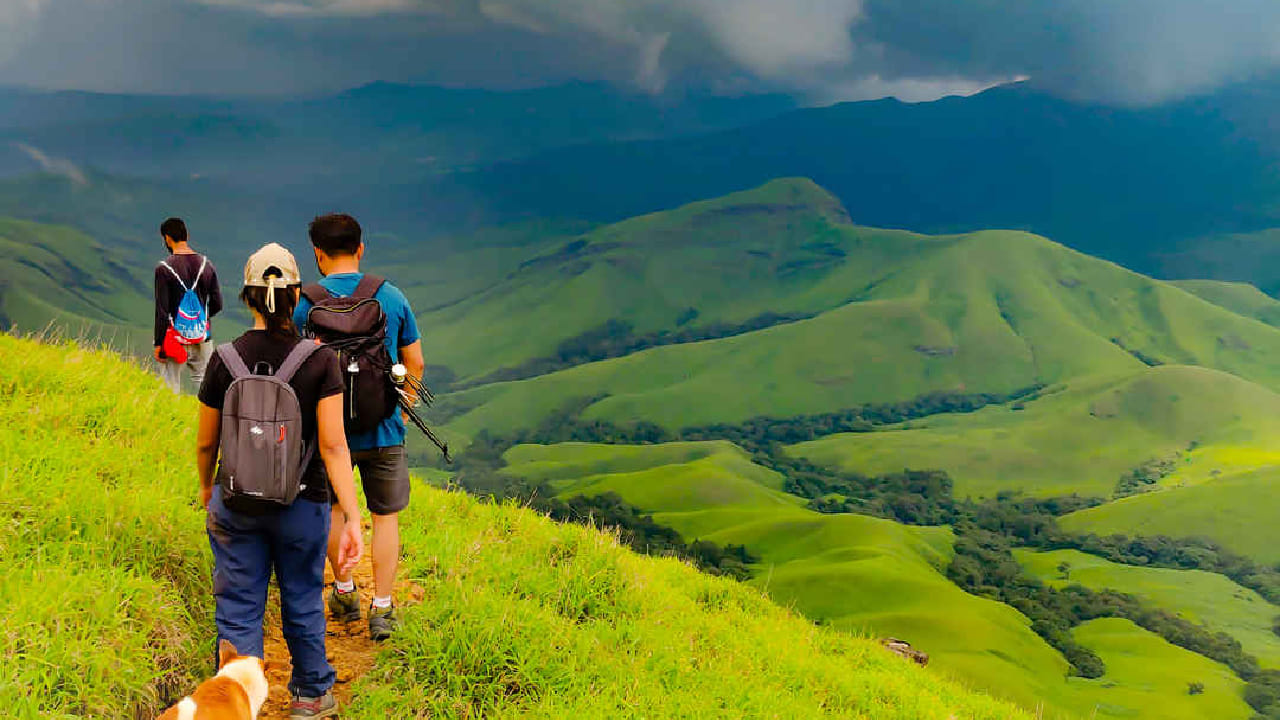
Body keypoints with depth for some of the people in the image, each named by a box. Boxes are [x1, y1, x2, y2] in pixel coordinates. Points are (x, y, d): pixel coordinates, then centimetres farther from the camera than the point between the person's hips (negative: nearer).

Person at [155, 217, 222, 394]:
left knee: (171, 389, 4)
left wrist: (158, 343, -5)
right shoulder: (206, 265, 3)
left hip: (176, 337, -4)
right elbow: (217, 304, 6)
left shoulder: (164, 268, -10)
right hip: (202, 337, 4)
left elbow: (162, 311, -10)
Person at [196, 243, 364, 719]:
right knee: (303, 603, 18)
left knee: (238, 611, 10)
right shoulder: (319, 361, -13)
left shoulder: (225, 361, -9)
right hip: (303, 504, 0)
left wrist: (206, 488, 20)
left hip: (236, 505, 0)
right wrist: (353, 519, -16)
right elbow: (333, 446, -17)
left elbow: (206, 443, 1)